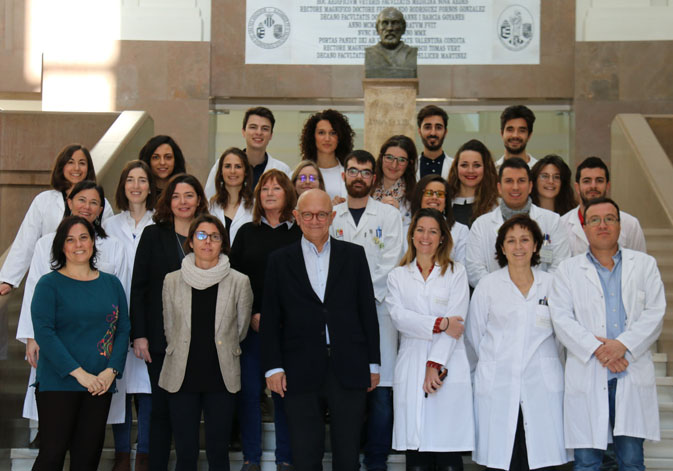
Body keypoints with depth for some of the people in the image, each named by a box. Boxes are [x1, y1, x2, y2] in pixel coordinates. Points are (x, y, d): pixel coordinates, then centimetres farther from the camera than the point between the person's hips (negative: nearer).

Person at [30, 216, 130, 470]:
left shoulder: (111, 283, 12)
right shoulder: (49, 284, -1)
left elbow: (123, 330, 10)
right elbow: (43, 333, -10)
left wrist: (111, 371, -6)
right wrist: (79, 373, -16)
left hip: (100, 386, 4)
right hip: (58, 384, -4)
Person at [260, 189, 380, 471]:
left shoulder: (354, 255, 8)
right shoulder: (280, 260, 7)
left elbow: (368, 311, 7)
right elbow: (270, 319, 5)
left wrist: (373, 363, 4)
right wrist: (272, 367, -2)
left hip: (349, 371, 0)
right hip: (301, 375, 0)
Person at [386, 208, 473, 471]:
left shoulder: (456, 273, 10)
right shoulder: (398, 276, 15)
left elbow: (455, 320, 0)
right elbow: (399, 317, 0)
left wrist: (435, 364, -9)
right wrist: (439, 323, -11)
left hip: (448, 370, -1)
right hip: (411, 369, 1)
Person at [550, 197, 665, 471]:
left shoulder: (644, 265, 13)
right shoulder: (568, 269, 11)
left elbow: (655, 313, 2)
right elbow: (561, 319, 0)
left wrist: (623, 344, -12)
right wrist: (596, 349, -13)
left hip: (633, 376, 1)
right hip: (587, 376, 0)